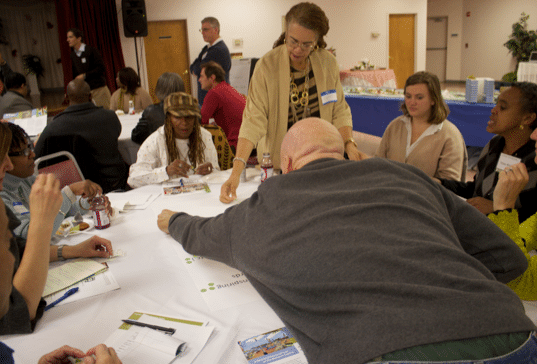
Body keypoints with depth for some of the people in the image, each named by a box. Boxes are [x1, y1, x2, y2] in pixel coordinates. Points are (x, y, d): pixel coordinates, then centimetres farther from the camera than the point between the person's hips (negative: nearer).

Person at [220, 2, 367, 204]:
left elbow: (339, 111, 1)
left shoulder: (328, 63, -4)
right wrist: (236, 171, -34)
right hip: (277, 163, -3)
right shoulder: (267, 66, -16)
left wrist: (349, 145, -17)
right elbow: (253, 120, -23)